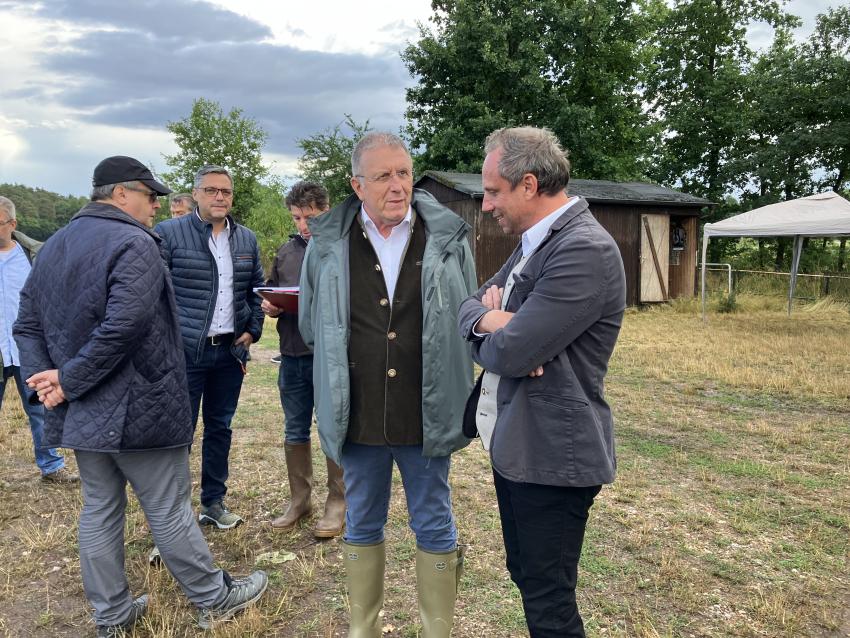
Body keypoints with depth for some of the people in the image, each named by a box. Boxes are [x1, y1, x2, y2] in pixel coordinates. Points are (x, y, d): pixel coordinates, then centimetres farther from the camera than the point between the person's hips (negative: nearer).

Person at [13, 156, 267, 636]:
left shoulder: (54, 246, 12)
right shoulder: (134, 244, -17)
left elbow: (28, 322, 10)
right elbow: (123, 326, -27)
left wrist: (43, 376, -1)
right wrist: (70, 380, -17)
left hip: (80, 413, 8)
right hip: (137, 411, -8)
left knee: (100, 510, 16)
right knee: (170, 511, 4)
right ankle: (215, 598, 21)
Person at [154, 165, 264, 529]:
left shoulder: (247, 240, 10)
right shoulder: (168, 234, -6)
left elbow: (257, 290, 18)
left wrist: (252, 330, 7)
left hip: (230, 351, 5)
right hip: (184, 352, -5)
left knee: (220, 427, 14)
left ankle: (213, 501, 28)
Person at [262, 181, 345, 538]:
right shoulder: (286, 252, 12)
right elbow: (270, 297, 19)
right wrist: (269, 307, -2)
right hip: (292, 356, 5)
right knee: (295, 432, 13)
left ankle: (337, 503, 21)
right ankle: (299, 500, 29)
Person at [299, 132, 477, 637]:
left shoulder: (448, 237, -4)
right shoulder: (328, 243, -2)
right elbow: (311, 323, 11)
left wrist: (444, 375, 3)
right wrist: (345, 367, 11)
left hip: (426, 417, -1)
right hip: (358, 417, 2)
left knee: (435, 528, 13)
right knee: (362, 525, 18)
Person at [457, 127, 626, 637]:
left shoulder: (585, 250, -22)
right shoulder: (534, 242, 9)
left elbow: (510, 353, -26)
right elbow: (470, 307, 10)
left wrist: (494, 327, -3)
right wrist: (491, 320, -13)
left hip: (552, 455, -9)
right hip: (513, 444, 9)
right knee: (526, 576, 23)